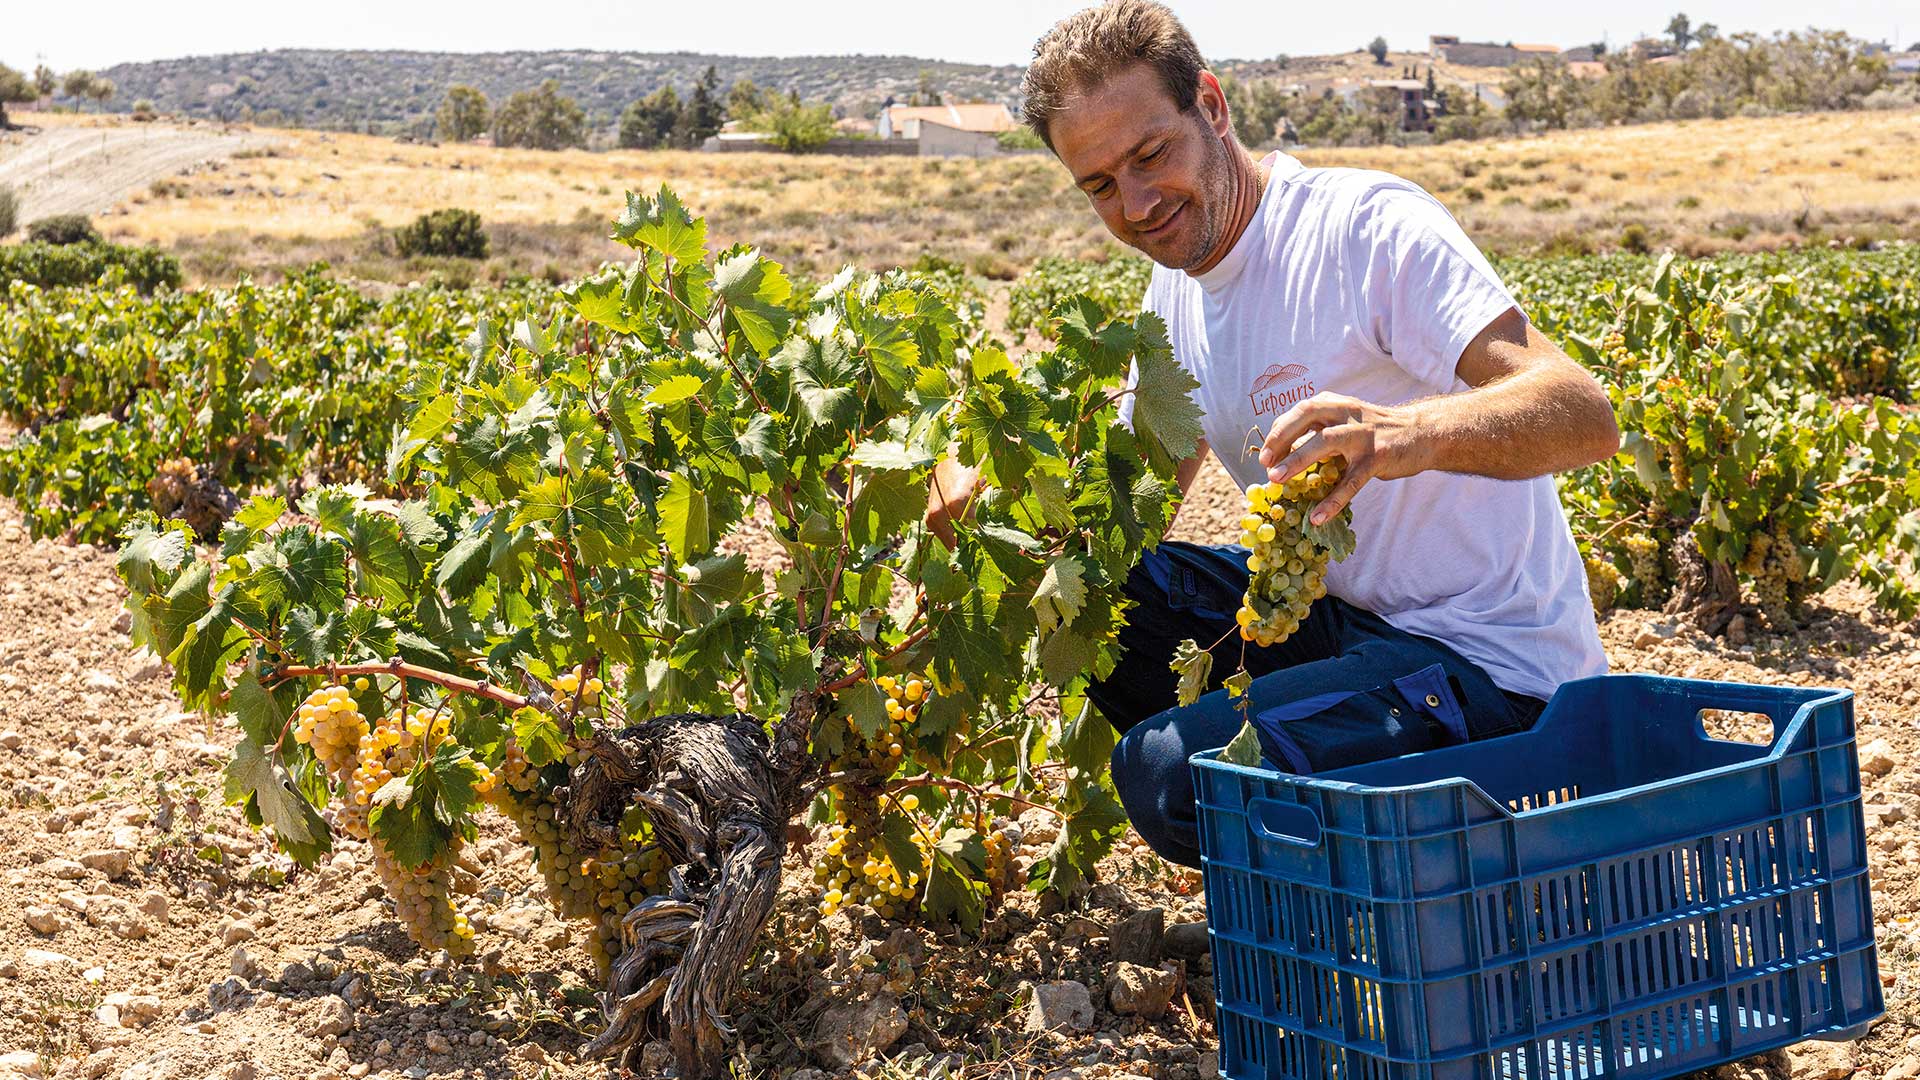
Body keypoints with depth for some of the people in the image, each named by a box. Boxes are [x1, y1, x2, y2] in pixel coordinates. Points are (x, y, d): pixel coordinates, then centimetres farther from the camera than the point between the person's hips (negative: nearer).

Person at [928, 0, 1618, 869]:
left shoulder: (1367, 227, -18)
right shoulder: (1178, 286, 8)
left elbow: (1586, 418, -29)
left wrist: (1406, 433, -50)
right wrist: (995, 478, -8)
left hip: (1493, 665, -9)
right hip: (1347, 617, 9)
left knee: (1165, 772, -26)